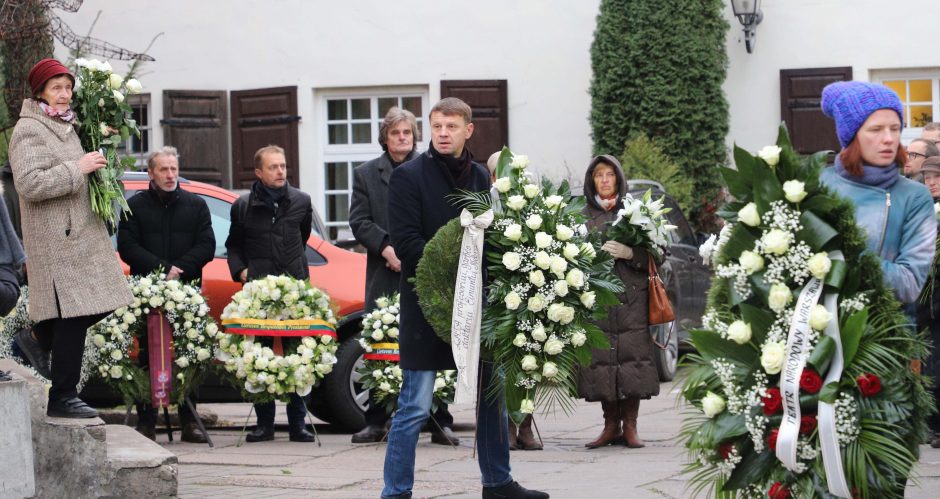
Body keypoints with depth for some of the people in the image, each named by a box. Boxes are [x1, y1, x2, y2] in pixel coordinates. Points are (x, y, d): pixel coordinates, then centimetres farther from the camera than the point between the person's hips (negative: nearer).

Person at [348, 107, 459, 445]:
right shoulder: (366, 174, 12)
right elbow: (359, 221, 4)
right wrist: (387, 249, -11)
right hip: (384, 276, 1)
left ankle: (440, 423, 2)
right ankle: (376, 423, 9)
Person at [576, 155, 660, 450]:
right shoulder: (584, 216, 13)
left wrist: (629, 253, -12)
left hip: (630, 296, -1)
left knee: (631, 356, -8)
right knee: (600, 358, -4)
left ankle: (629, 426, -3)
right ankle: (611, 425, 5)